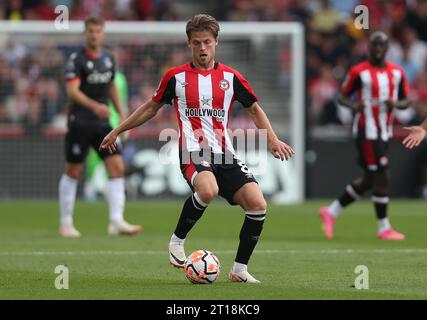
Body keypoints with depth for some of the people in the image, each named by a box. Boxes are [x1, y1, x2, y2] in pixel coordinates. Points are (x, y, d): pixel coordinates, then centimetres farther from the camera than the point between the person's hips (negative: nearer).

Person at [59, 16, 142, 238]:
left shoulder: (108, 58, 9)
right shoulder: (76, 59, -10)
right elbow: (72, 91, -21)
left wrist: (122, 115, 19)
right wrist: (95, 106, -35)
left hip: (102, 123, 5)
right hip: (80, 123, -5)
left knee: (117, 168, -8)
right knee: (73, 172, 3)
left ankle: (116, 221, -12)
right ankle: (66, 223, 15)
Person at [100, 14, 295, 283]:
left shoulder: (230, 77, 10)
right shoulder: (176, 76, 7)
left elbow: (255, 109, 21)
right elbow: (152, 107, 20)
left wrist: (273, 140, 7)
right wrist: (117, 131, 23)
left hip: (225, 154, 3)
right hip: (193, 152, -3)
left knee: (258, 205, -14)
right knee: (208, 190, -37)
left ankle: (240, 269, 2)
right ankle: (177, 241, -12)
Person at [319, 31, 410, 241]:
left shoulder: (397, 73, 9)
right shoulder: (359, 72, -7)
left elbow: (406, 101, 14)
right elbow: (342, 96, -1)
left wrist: (396, 104, -9)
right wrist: (353, 106, -22)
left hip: (384, 133, 7)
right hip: (366, 131, -7)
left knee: (369, 180, 11)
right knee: (381, 178, -9)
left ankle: (332, 212, 25)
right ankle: (384, 228, 0)